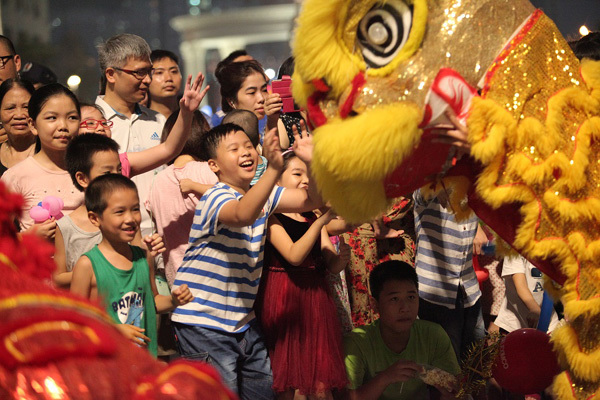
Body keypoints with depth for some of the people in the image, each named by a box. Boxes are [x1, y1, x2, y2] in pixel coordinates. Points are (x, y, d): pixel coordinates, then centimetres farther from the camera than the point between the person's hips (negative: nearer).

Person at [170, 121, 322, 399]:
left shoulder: (261, 195, 9)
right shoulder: (216, 198, -16)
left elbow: (312, 200, 2)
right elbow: (243, 215, -38)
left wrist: (310, 163, -19)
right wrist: (274, 168, -50)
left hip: (243, 322, 8)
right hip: (203, 325, -8)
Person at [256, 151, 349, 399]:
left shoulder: (313, 219, 13)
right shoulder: (272, 217, -4)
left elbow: (332, 266, 7)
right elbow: (294, 255, -18)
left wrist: (342, 258, -16)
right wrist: (322, 220, -23)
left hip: (315, 302, 5)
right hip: (283, 303, -5)